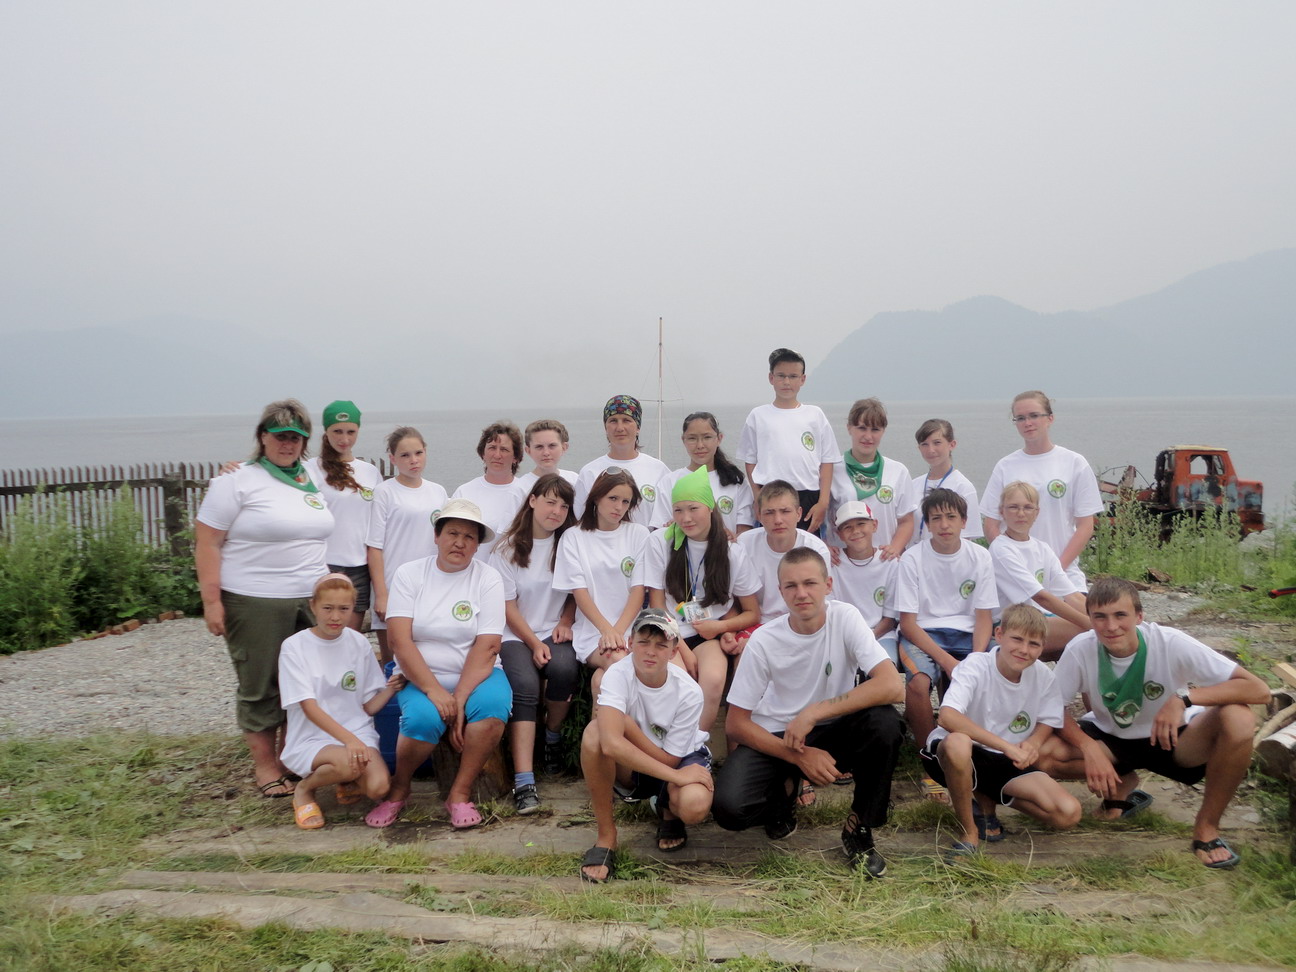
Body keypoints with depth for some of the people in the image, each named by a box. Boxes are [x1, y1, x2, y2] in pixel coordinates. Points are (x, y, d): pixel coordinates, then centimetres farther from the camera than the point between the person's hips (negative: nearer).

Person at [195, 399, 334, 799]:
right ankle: (265, 766, 16)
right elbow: (207, 543, -8)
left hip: (311, 601, 5)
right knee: (260, 687, 3)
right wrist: (211, 601, -14)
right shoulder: (238, 480, -5)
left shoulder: (312, 480, 14)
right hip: (255, 604, -5)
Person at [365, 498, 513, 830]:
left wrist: (459, 699, -22)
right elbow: (399, 640, -12)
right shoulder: (409, 574, -1)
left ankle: (460, 793, -13)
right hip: (420, 677, 0)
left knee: (494, 703, -32)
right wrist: (435, 691, -22)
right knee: (424, 718, -32)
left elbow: (487, 647, -11)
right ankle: (398, 788, -1)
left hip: (474, 676, 1)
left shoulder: (488, 578, -2)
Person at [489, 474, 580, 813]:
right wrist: (534, 644, -11)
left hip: (555, 632, 2)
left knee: (564, 668, -31)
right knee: (525, 686, -29)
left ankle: (552, 738, -1)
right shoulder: (507, 547, 1)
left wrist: (565, 623, -6)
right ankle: (524, 783, -32)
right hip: (515, 635, -1)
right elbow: (508, 606, -1)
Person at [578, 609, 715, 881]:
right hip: (628, 767, 0)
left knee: (694, 805, -35)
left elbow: (669, 759, -19)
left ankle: (669, 812, 8)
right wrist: (676, 776, -38)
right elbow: (611, 744, -40)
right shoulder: (617, 674, -26)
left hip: (681, 759, 0)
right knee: (595, 732, -33)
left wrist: (626, 723, -27)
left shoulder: (688, 692, -23)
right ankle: (605, 835, -16)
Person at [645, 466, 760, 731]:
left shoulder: (732, 552, 2)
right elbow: (657, 607, 0)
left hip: (711, 637, 1)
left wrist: (721, 626, -10)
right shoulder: (660, 542, 0)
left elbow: (752, 613, 9)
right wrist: (683, 650, -10)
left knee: (714, 679, -32)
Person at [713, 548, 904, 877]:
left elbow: (892, 686, -29)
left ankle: (859, 828, -7)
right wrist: (799, 756, -22)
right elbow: (736, 724, -11)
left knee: (884, 722, -31)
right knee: (728, 808, -27)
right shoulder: (764, 641, -15)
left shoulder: (845, 618, -16)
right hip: (773, 738, 0)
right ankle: (785, 791, 11)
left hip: (831, 730, 1)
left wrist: (813, 713, -30)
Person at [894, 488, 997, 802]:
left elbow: (984, 617, 2)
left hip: (966, 634, 3)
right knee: (918, 682, -34)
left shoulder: (979, 557, 1)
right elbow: (908, 621, -9)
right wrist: (946, 661, -20)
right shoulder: (912, 559, -6)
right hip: (923, 634, -2)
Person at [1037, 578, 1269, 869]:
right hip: (1110, 738, 2)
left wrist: (1184, 698, -41)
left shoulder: (1171, 643, -27)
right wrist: (1089, 749, -30)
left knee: (1237, 720, -31)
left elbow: (1259, 690, -30)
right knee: (1044, 754, -26)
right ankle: (1122, 786, 6)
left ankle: (1207, 826, -9)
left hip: (1172, 739, -1)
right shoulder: (1081, 649, -23)